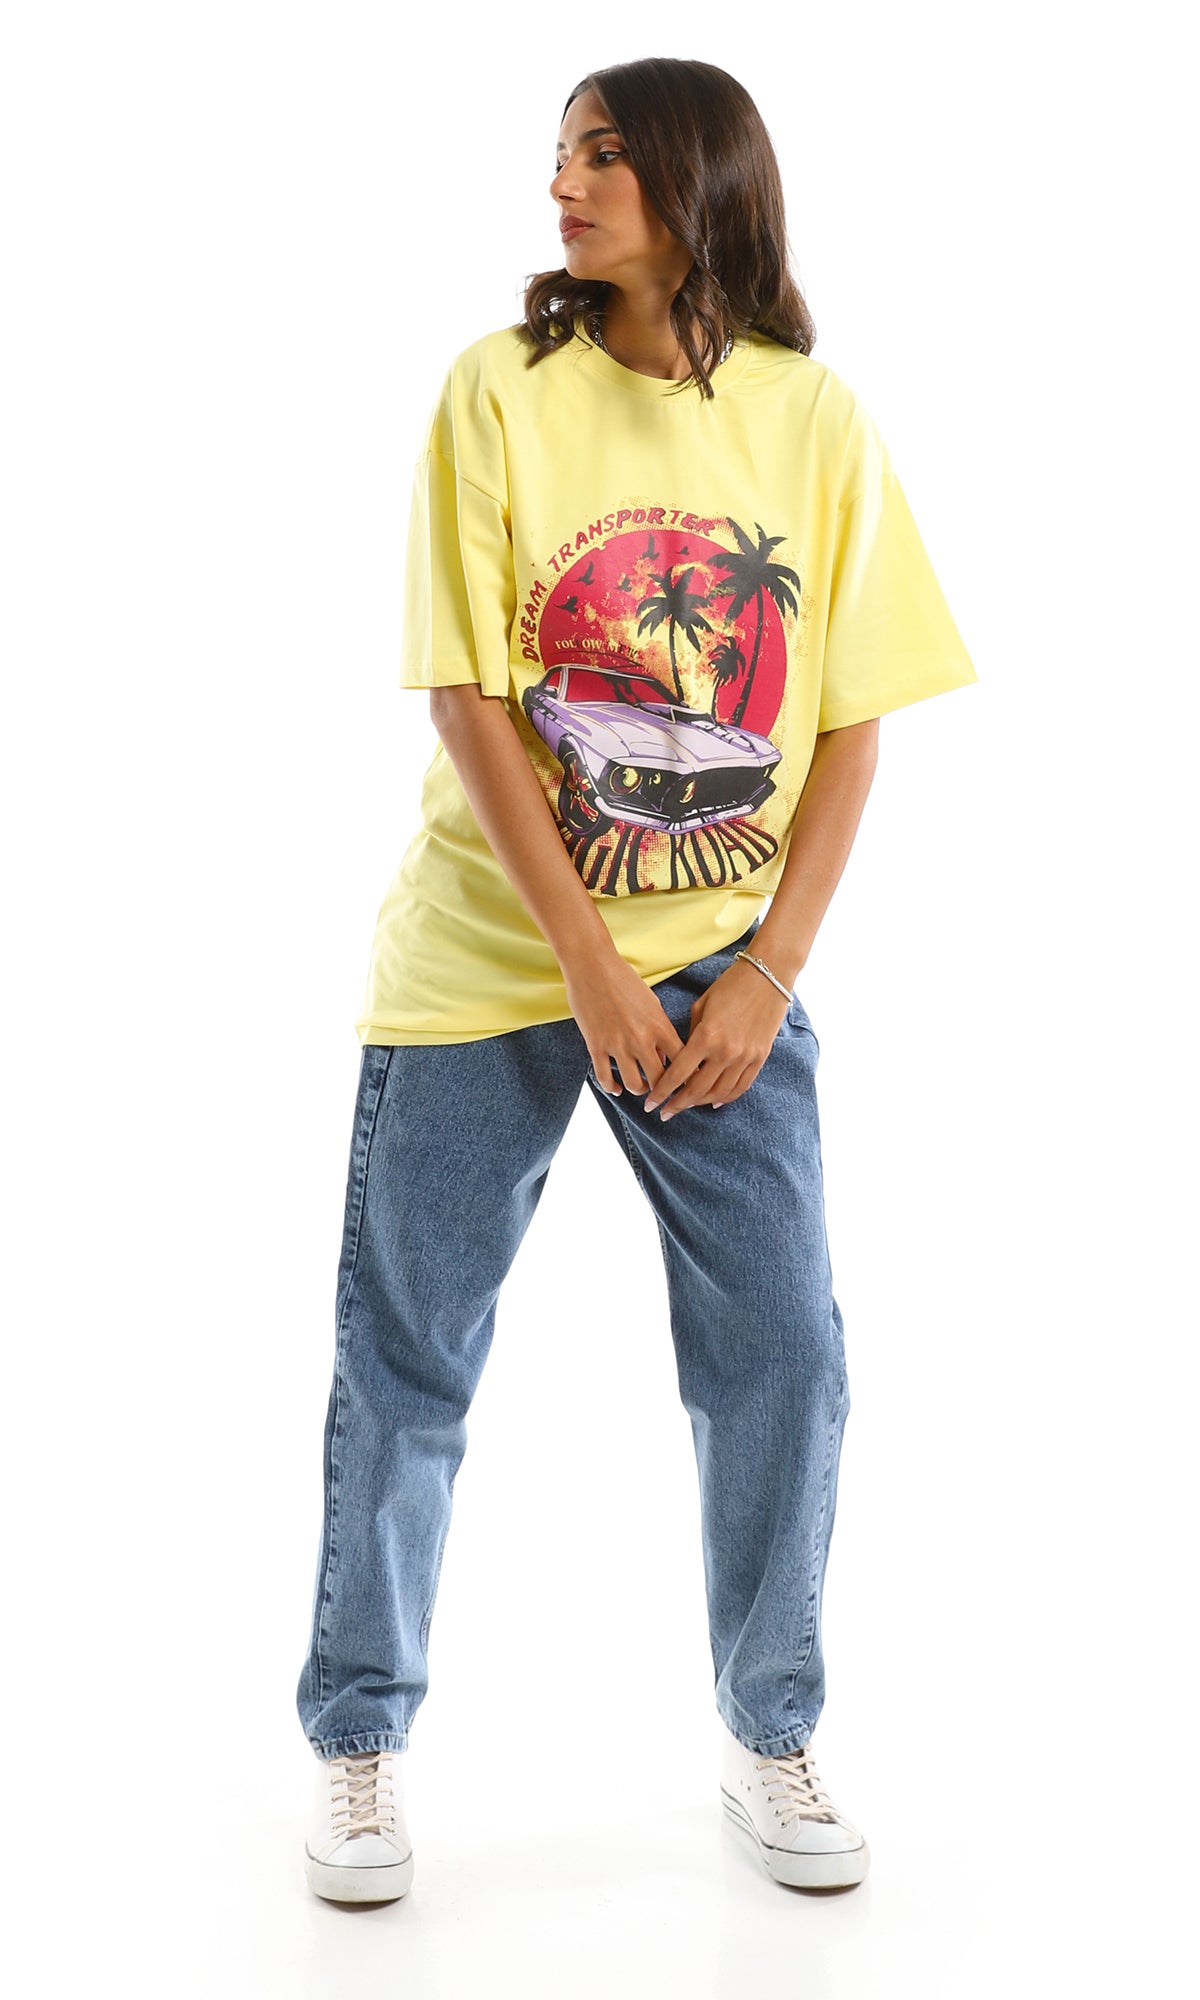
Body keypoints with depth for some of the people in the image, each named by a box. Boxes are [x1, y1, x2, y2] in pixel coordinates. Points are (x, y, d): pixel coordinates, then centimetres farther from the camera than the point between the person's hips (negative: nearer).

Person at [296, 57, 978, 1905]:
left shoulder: (814, 417, -1)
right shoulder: (501, 391, -6)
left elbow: (852, 720, 0)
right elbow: (470, 703, -10)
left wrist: (770, 973, -9)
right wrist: (594, 975, -15)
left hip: (727, 969, 2)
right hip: (491, 951, -1)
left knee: (783, 1357, 1)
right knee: (408, 1363, 3)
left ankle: (772, 1740, 22)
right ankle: (359, 1741, 22)